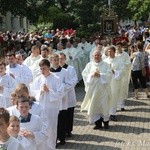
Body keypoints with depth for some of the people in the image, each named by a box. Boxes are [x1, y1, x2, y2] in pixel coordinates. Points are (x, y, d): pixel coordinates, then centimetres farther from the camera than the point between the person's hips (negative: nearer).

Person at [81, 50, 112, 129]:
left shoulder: (105, 65, 4)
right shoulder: (89, 65, 9)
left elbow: (109, 74, -6)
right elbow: (84, 74, 2)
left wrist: (100, 75, -18)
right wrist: (91, 75, -14)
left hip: (103, 88, -2)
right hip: (93, 88, 2)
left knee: (104, 105, -1)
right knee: (93, 105, 0)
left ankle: (106, 122, 15)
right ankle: (97, 123, 10)